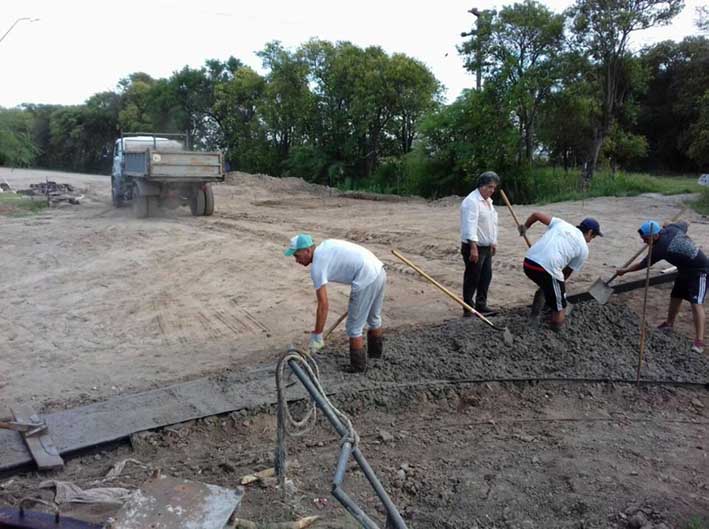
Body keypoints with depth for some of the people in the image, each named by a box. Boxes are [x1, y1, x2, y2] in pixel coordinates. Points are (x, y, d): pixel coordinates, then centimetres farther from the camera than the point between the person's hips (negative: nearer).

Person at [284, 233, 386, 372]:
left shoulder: (317, 266, -7)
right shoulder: (326, 244, 16)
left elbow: (323, 305, -11)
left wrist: (317, 335, -4)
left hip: (366, 279, -9)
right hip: (379, 271, 9)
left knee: (354, 327, 7)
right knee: (374, 318, 28)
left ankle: (358, 366, 19)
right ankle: (376, 351, 47)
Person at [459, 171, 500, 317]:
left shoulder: (488, 201, 16)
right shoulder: (471, 201, -17)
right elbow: (470, 225, -25)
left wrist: (493, 243, 24)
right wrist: (473, 247, -30)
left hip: (486, 247, 9)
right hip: (474, 247, -9)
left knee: (486, 277, 12)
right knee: (472, 278, -3)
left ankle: (481, 305, 22)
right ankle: (468, 309, 5)